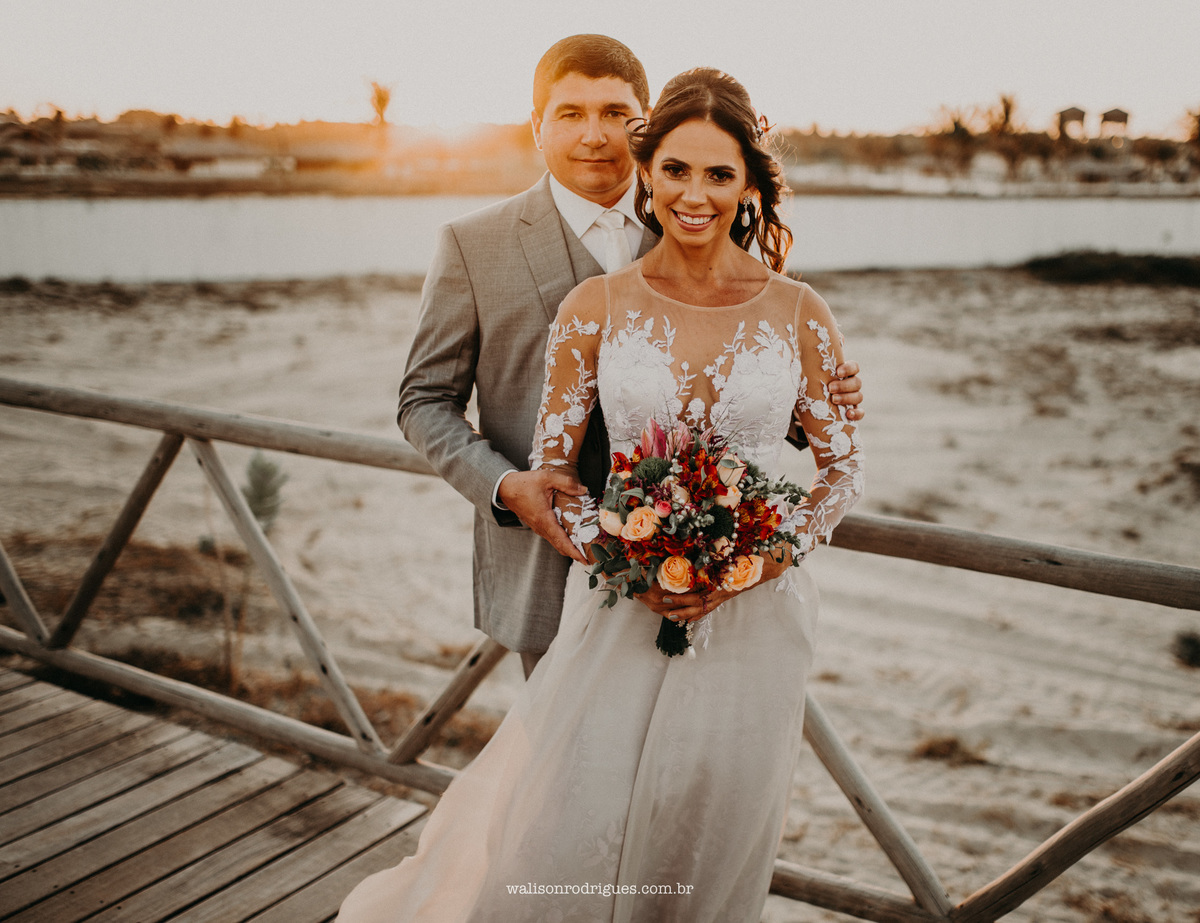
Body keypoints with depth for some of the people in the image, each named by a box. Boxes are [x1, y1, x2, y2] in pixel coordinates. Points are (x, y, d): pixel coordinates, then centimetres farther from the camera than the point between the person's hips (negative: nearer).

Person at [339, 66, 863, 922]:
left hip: (754, 617, 1)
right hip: (619, 610, 0)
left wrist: (766, 556, -11)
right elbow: (550, 470, 2)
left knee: (714, 853, 12)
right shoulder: (595, 307, -3)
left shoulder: (799, 314, -2)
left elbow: (845, 470, 5)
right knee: (564, 851, 0)